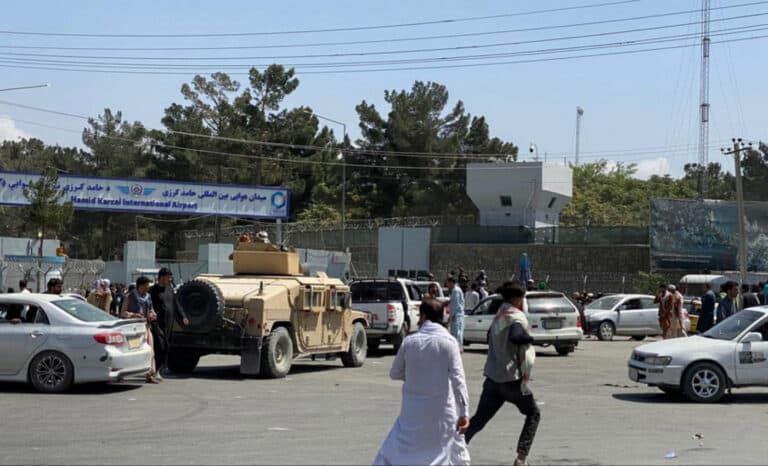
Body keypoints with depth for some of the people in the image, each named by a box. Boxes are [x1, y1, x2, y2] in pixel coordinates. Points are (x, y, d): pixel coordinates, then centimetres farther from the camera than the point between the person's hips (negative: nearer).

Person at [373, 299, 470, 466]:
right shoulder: (448, 342, -6)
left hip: (413, 411, 1)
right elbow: (457, 378, -11)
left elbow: (395, 373, 8)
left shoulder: (410, 341, -2)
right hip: (441, 411, -1)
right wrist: (464, 412, -12)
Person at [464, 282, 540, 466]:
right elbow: (516, 336, -32)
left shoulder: (498, 317, 14)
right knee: (533, 414, 11)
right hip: (511, 378, -7)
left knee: (479, 418, 8)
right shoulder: (517, 317, -13)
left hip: (493, 377, 7)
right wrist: (529, 338, -12)